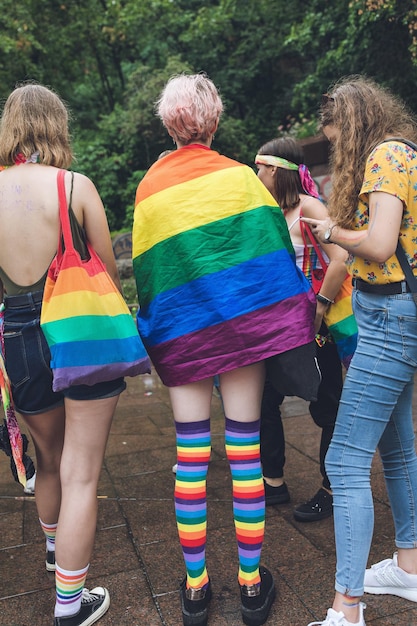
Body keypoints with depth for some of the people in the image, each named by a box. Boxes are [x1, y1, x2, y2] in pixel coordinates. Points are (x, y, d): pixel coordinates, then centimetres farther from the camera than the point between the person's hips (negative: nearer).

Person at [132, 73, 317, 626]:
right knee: (244, 449, 6)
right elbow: (275, 244, -1)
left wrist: (157, 332, 17)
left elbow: (144, 269, 7)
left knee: (190, 455, 7)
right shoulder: (238, 175, 0)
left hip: (181, 330, 1)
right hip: (246, 320, -1)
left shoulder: (149, 187, 4)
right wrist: (294, 314, 8)